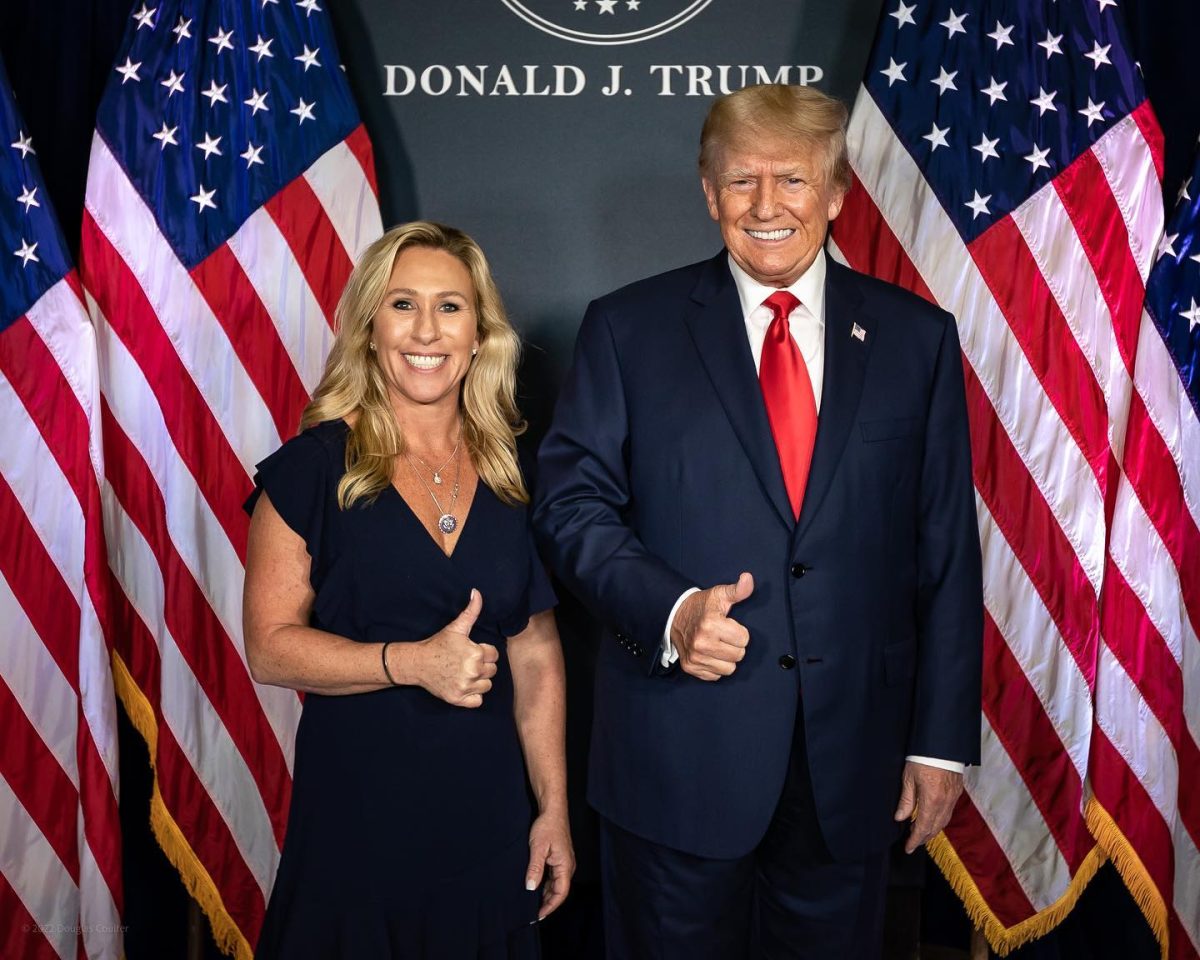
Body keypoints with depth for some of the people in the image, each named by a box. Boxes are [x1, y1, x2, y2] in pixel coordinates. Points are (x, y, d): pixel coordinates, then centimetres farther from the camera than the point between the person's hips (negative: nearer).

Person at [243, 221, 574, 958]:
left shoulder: (512, 474, 2)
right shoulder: (311, 467, -8)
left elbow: (536, 651, 5)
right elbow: (270, 647, -8)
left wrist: (554, 810, 5)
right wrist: (412, 662, -21)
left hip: (488, 815, 3)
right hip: (353, 814, -3)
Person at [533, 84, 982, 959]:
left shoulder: (917, 337, 3)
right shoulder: (628, 328, 0)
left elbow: (947, 549, 3)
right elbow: (572, 501, -2)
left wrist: (944, 737, 2)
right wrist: (667, 609, -19)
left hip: (854, 752, 2)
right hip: (678, 749, -1)